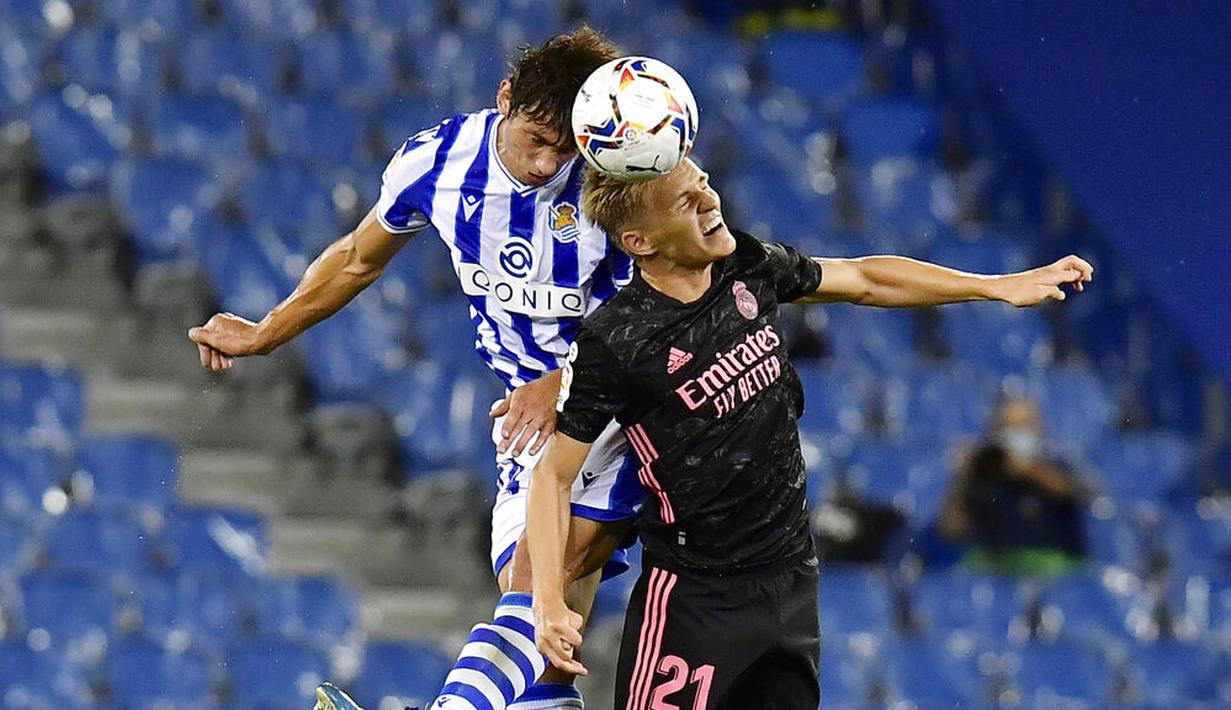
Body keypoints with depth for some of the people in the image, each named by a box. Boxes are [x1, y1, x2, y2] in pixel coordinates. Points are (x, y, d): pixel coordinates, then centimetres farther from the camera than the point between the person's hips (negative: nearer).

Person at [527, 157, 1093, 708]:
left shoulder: (747, 266, -1)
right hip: (691, 593, -6)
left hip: (791, 578, 6)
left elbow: (861, 279, 15)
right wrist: (549, 602, -21)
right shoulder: (611, 344, -18)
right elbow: (554, 473, -11)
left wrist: (1002, 286, 17)